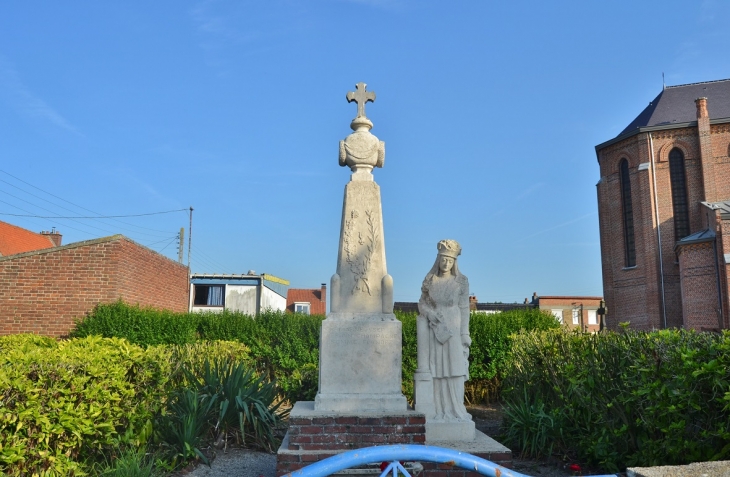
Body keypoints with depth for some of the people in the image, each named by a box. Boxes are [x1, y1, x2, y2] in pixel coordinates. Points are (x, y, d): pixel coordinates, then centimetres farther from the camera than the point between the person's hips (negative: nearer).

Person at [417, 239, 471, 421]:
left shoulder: (461, 281, 2)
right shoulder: (429, 280, 7)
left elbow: (464, 309, 1)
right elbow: (422, 304, 9)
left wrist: (464, 334, -5)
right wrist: (432, 314, -12)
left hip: (453, 329, -1)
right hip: (434, 330, 2)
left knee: (454, 368, -5)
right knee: (436, 370, 0)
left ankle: (455, 410, 1)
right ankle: (439, 410, 5)